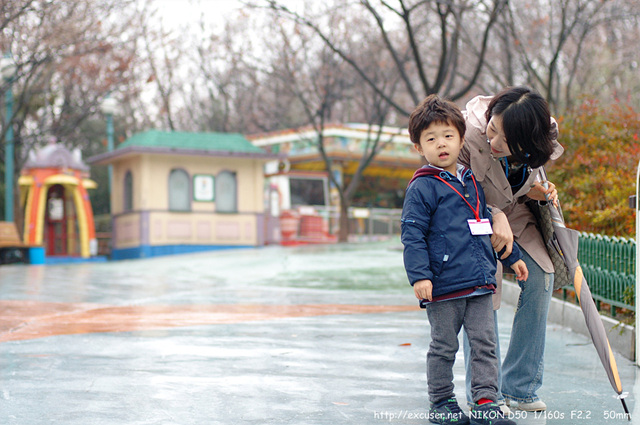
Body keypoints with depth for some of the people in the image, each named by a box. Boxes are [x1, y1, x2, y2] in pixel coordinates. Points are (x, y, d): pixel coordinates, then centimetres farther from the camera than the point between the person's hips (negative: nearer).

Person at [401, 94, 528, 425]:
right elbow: (412, 236, -10)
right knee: (444, 347, 6)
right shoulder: (422, 188, -6)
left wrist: (512, 257, 27)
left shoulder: (472, 181, 15)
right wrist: (419, 275, -19)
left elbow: (488, 223, 26)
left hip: (480, 283, 6)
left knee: (485, 342, 5)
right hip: (444, 286, -6)